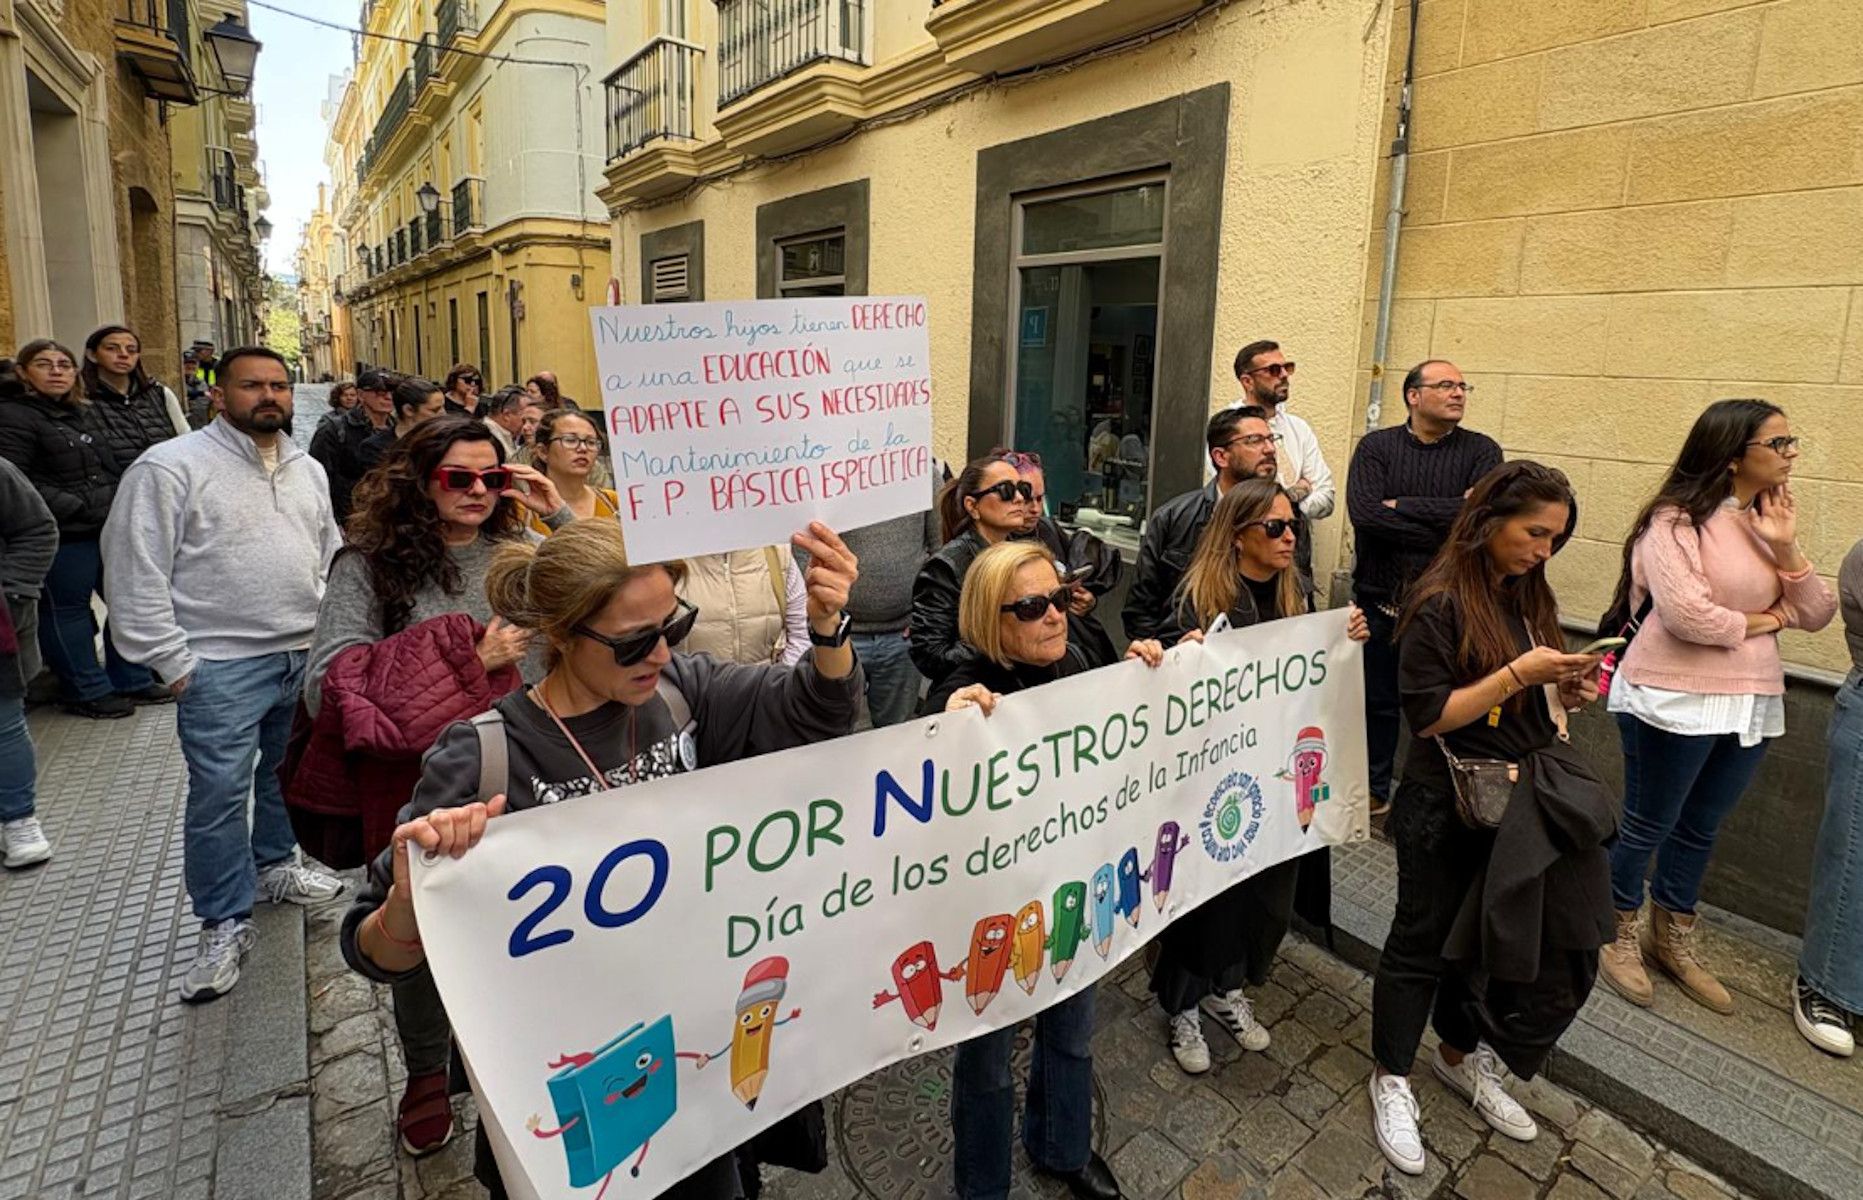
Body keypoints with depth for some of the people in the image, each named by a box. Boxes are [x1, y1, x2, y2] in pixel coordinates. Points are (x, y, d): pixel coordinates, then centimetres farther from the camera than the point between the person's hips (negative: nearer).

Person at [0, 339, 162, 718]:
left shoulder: (89, 413, 15)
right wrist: (77, 507, -19)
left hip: (112, 528, 7)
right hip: (65, 535, -7)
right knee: (66, 610, 4)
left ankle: (129, 681, 25)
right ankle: (87, 691, 15)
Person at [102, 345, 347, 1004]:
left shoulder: (308, 470, 12)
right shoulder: (171, 466, -8)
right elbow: (135, 572, -10)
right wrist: (174, 662, -12)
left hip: (308, 655, 6)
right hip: (222, 664, -6)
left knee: (287, 773, 19)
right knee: (219, 794, -2)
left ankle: (275, 864, 40)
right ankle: (225, 924, 11)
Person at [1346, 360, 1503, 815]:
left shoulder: (1481, 451, 2)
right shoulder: (1377, 447, 0)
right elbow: (1364, 513, -17)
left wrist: (1403, 506, -14)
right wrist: (1449, 525, -17)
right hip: (1381, 598, 1)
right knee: (1378, 700, 13)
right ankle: (1374, 791, 31)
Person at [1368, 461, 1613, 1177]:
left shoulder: (1529, 598, 7)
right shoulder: (1441, 604, -16)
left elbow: (1531, 707, 16)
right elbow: (1428, 716, -19)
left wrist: (1567, 692, -3)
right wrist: (1518, 673, -23)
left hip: (1524, 798, 7)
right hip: (1452, 802, -7)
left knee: (1483, 934, 16)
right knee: (1426, 940, 7)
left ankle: (1461, 1055, 38)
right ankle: (1391, 1079, 24)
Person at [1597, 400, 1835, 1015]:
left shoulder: (1768, 521, 10)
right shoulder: (1676, 521, -14)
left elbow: (1818, 614, 6)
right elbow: (1687, 616, -25)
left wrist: (1785, 549, -8)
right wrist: (1759, 623, -7)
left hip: (1751, 704, 7)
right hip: (1675, 700, -7)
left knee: (1700, 828, 18)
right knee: (1647, 826, 7)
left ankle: (1673, 941, 33)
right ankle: (1620, 936, 25)